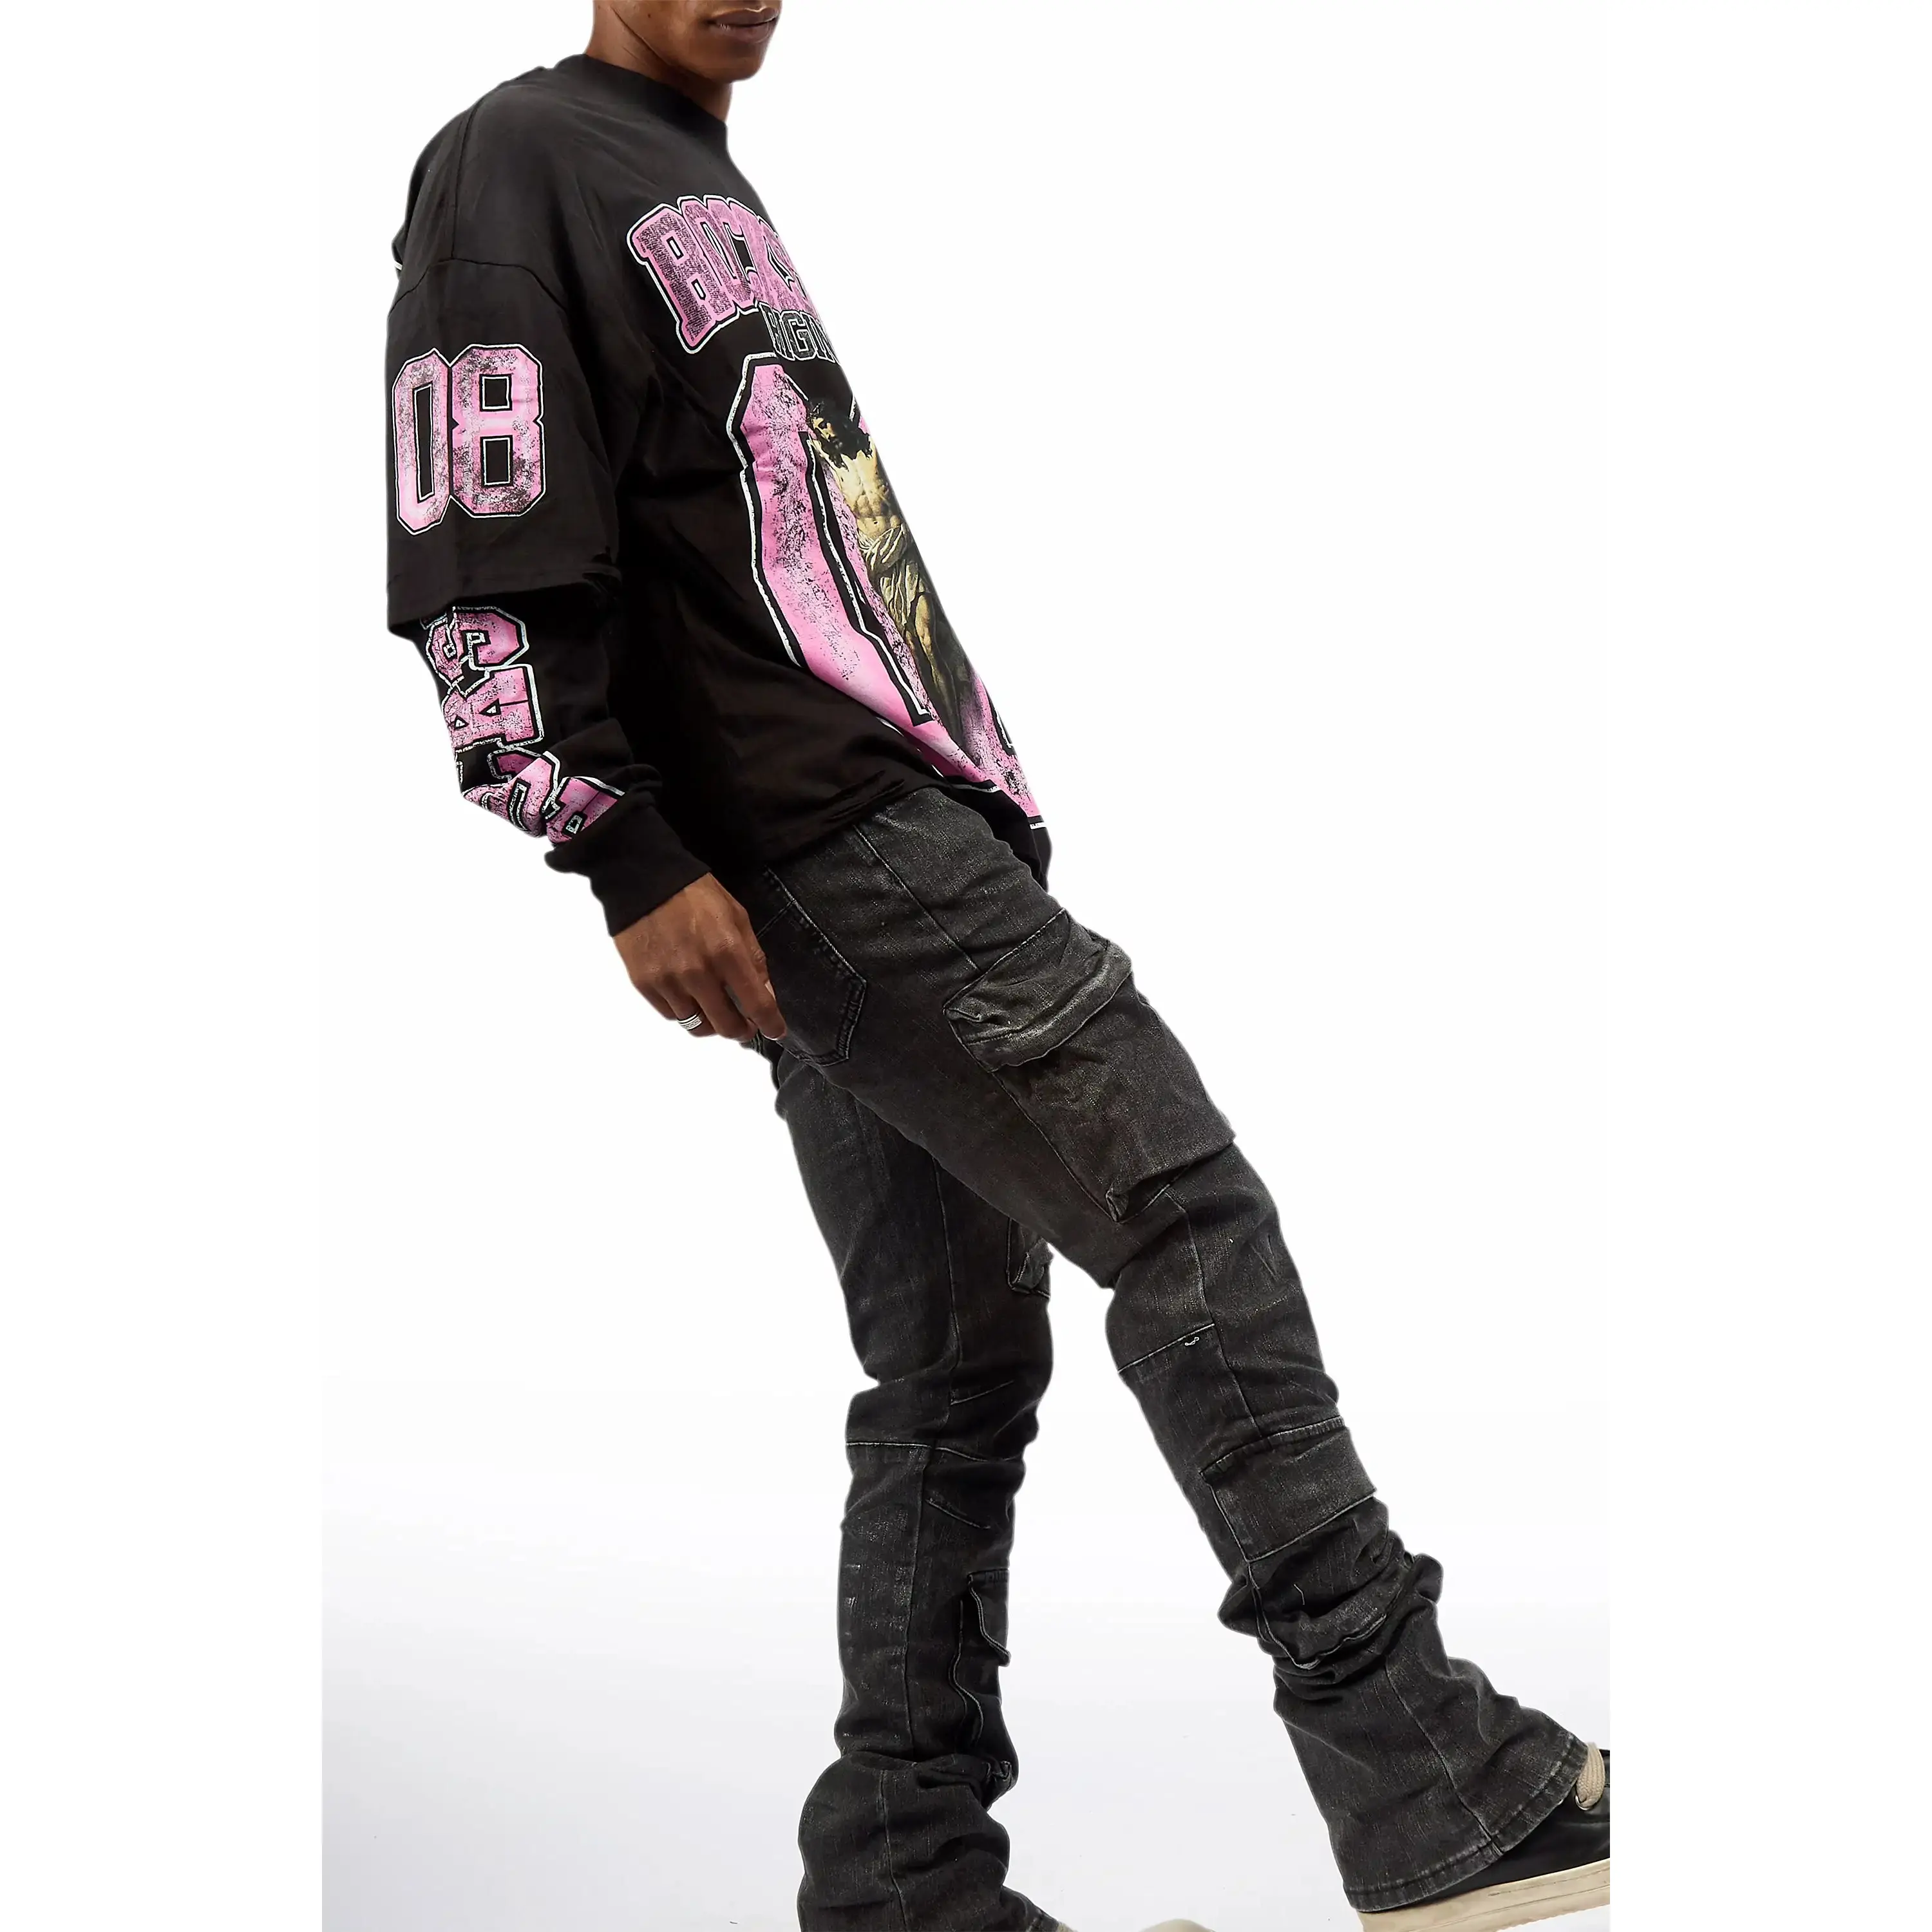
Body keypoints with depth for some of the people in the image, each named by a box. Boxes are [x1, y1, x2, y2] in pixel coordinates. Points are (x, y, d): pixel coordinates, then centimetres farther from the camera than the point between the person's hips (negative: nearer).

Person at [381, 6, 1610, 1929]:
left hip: (917, 832, 10)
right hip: (819, 854, -10)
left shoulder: (720, 201, 29)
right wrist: (628, 857, -20)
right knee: (1188, 1216, -14)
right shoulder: (520, 161, 0)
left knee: (956, 1369, 7)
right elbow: (488, 542, -13)